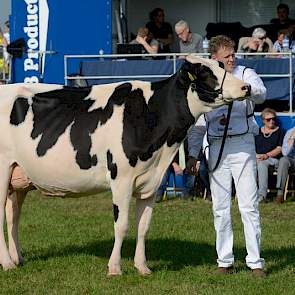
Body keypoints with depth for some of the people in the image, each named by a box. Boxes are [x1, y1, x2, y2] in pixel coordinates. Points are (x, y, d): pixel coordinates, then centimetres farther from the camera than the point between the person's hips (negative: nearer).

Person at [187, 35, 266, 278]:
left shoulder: (245, 74, 3)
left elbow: (261, 94, -19)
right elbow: (197, 122, 16)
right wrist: (193, 154, 11)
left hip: (242, 144, -3)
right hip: (216, 147, 3)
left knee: (249, 205, -5)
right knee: (220, 208, 5)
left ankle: (256, 262, -2)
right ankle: (225, 261, 13)